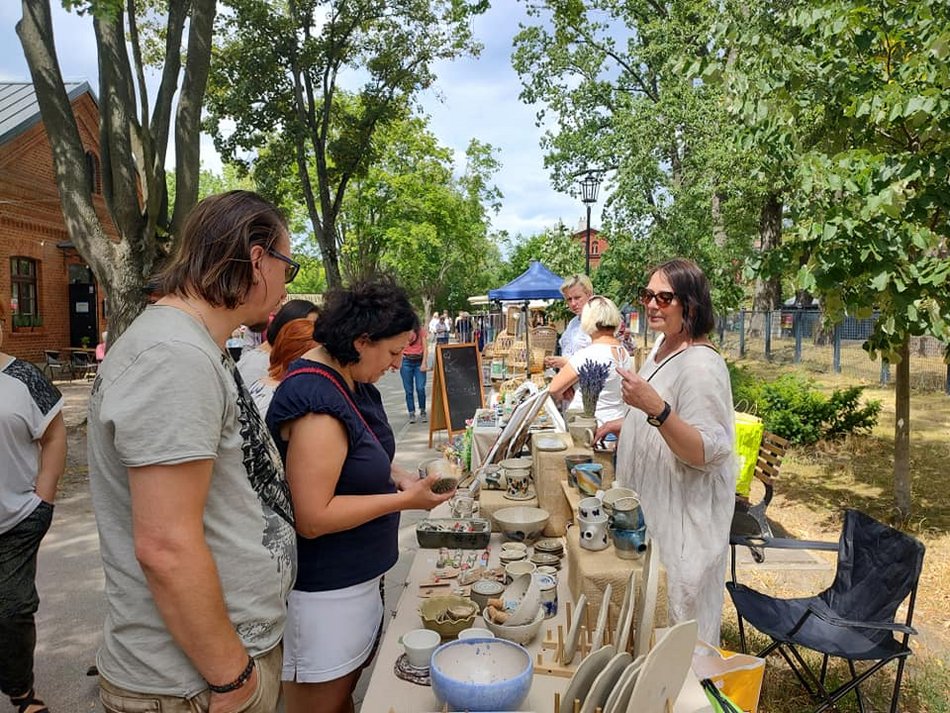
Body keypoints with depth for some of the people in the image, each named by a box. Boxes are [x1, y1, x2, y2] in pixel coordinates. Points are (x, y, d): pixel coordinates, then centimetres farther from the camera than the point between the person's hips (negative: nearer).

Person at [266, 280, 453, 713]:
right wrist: (404, 500, -21)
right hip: (323, 594, -9)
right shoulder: (316, 402, -26)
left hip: (356, 577, 9)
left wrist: (396, 477, -1)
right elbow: (313, 518, -26)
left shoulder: (350, 379, 3)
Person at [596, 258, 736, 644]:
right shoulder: (662, 345, 7)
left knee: (680, 613, 8)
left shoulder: (701, 365, -23)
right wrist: (626, 423, 15)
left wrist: (655, 408, -39)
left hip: (684, 516, -10)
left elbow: (706, 452, -29)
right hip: (652, 505, 10)